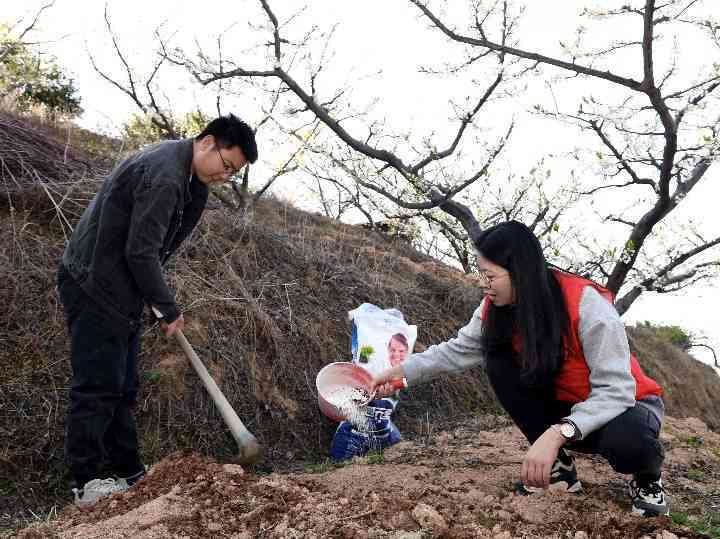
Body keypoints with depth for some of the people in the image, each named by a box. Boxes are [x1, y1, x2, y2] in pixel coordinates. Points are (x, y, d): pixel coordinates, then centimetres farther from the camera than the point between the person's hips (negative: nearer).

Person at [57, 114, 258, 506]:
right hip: (95, 289, -10)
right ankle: (86, 484, 8)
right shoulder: (163, 176, -24)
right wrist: (169, 309, -15)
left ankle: (129, 472, 21)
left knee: (122, 386, 13)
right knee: (98, 386, -4)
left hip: (119, 290, 10)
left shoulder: (181, 170, 9)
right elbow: (140, 253, -24)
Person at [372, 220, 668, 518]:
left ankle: (646, 478, -1)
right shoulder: (497, 308, -13)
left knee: (623, 439, -40)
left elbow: (615, 391, -33)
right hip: (563, 408, 6)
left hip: (622, 403, -5)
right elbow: (456, 351, -1)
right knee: (499, 361, -18)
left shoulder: (586, 304, -31)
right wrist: (398, 371, -10)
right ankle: (558, 465, -6)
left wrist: (557, 433, -46)